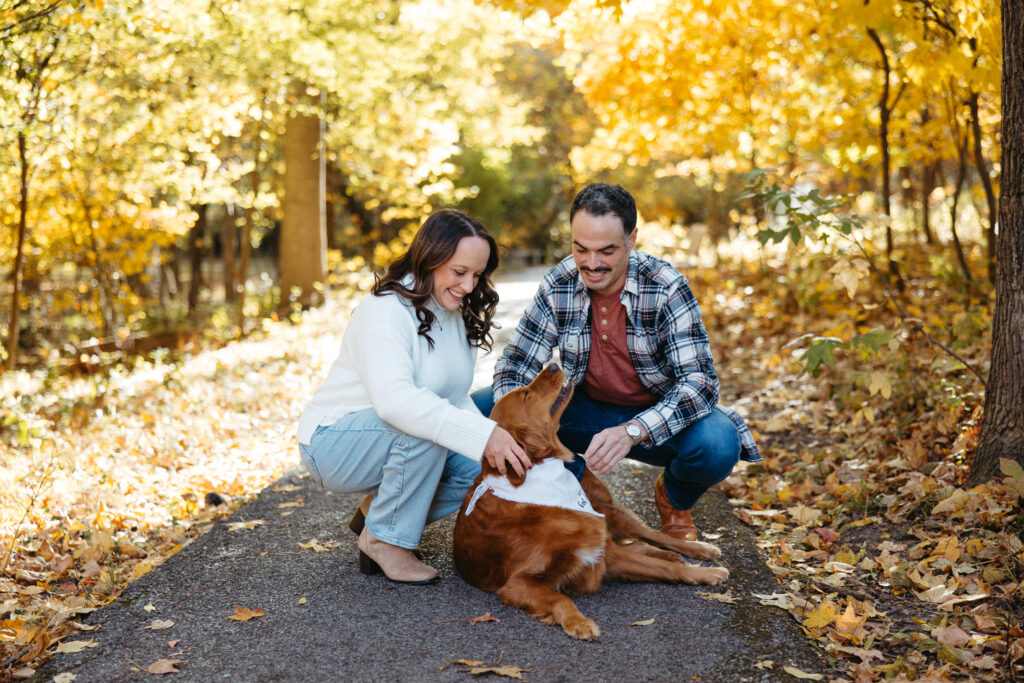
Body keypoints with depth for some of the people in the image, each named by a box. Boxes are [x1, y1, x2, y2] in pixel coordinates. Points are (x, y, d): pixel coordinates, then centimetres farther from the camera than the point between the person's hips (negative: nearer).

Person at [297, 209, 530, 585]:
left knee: (490, 466, -12)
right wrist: (482, 434, -46)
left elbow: (457, 400, 5)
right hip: (334, 442, -8)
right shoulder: (386, 309, -23)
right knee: (422, 427, -35)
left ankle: (378, 508, 7)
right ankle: (384, 539, -16)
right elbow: (393, 398, -40)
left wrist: (496, 438, -15)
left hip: (395, 440, 8)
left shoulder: (456, 313, 4)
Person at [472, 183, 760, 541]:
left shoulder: (667, 289, -22)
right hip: (588, 411, 3)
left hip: (657, 415, -2)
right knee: (481, 407, -17)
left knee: (718, 445, -36)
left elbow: (700, 381, -28)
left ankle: (674, 499, 3)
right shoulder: (558, 286, -12)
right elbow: (517, 363, -8)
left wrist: (633, 431, -45)